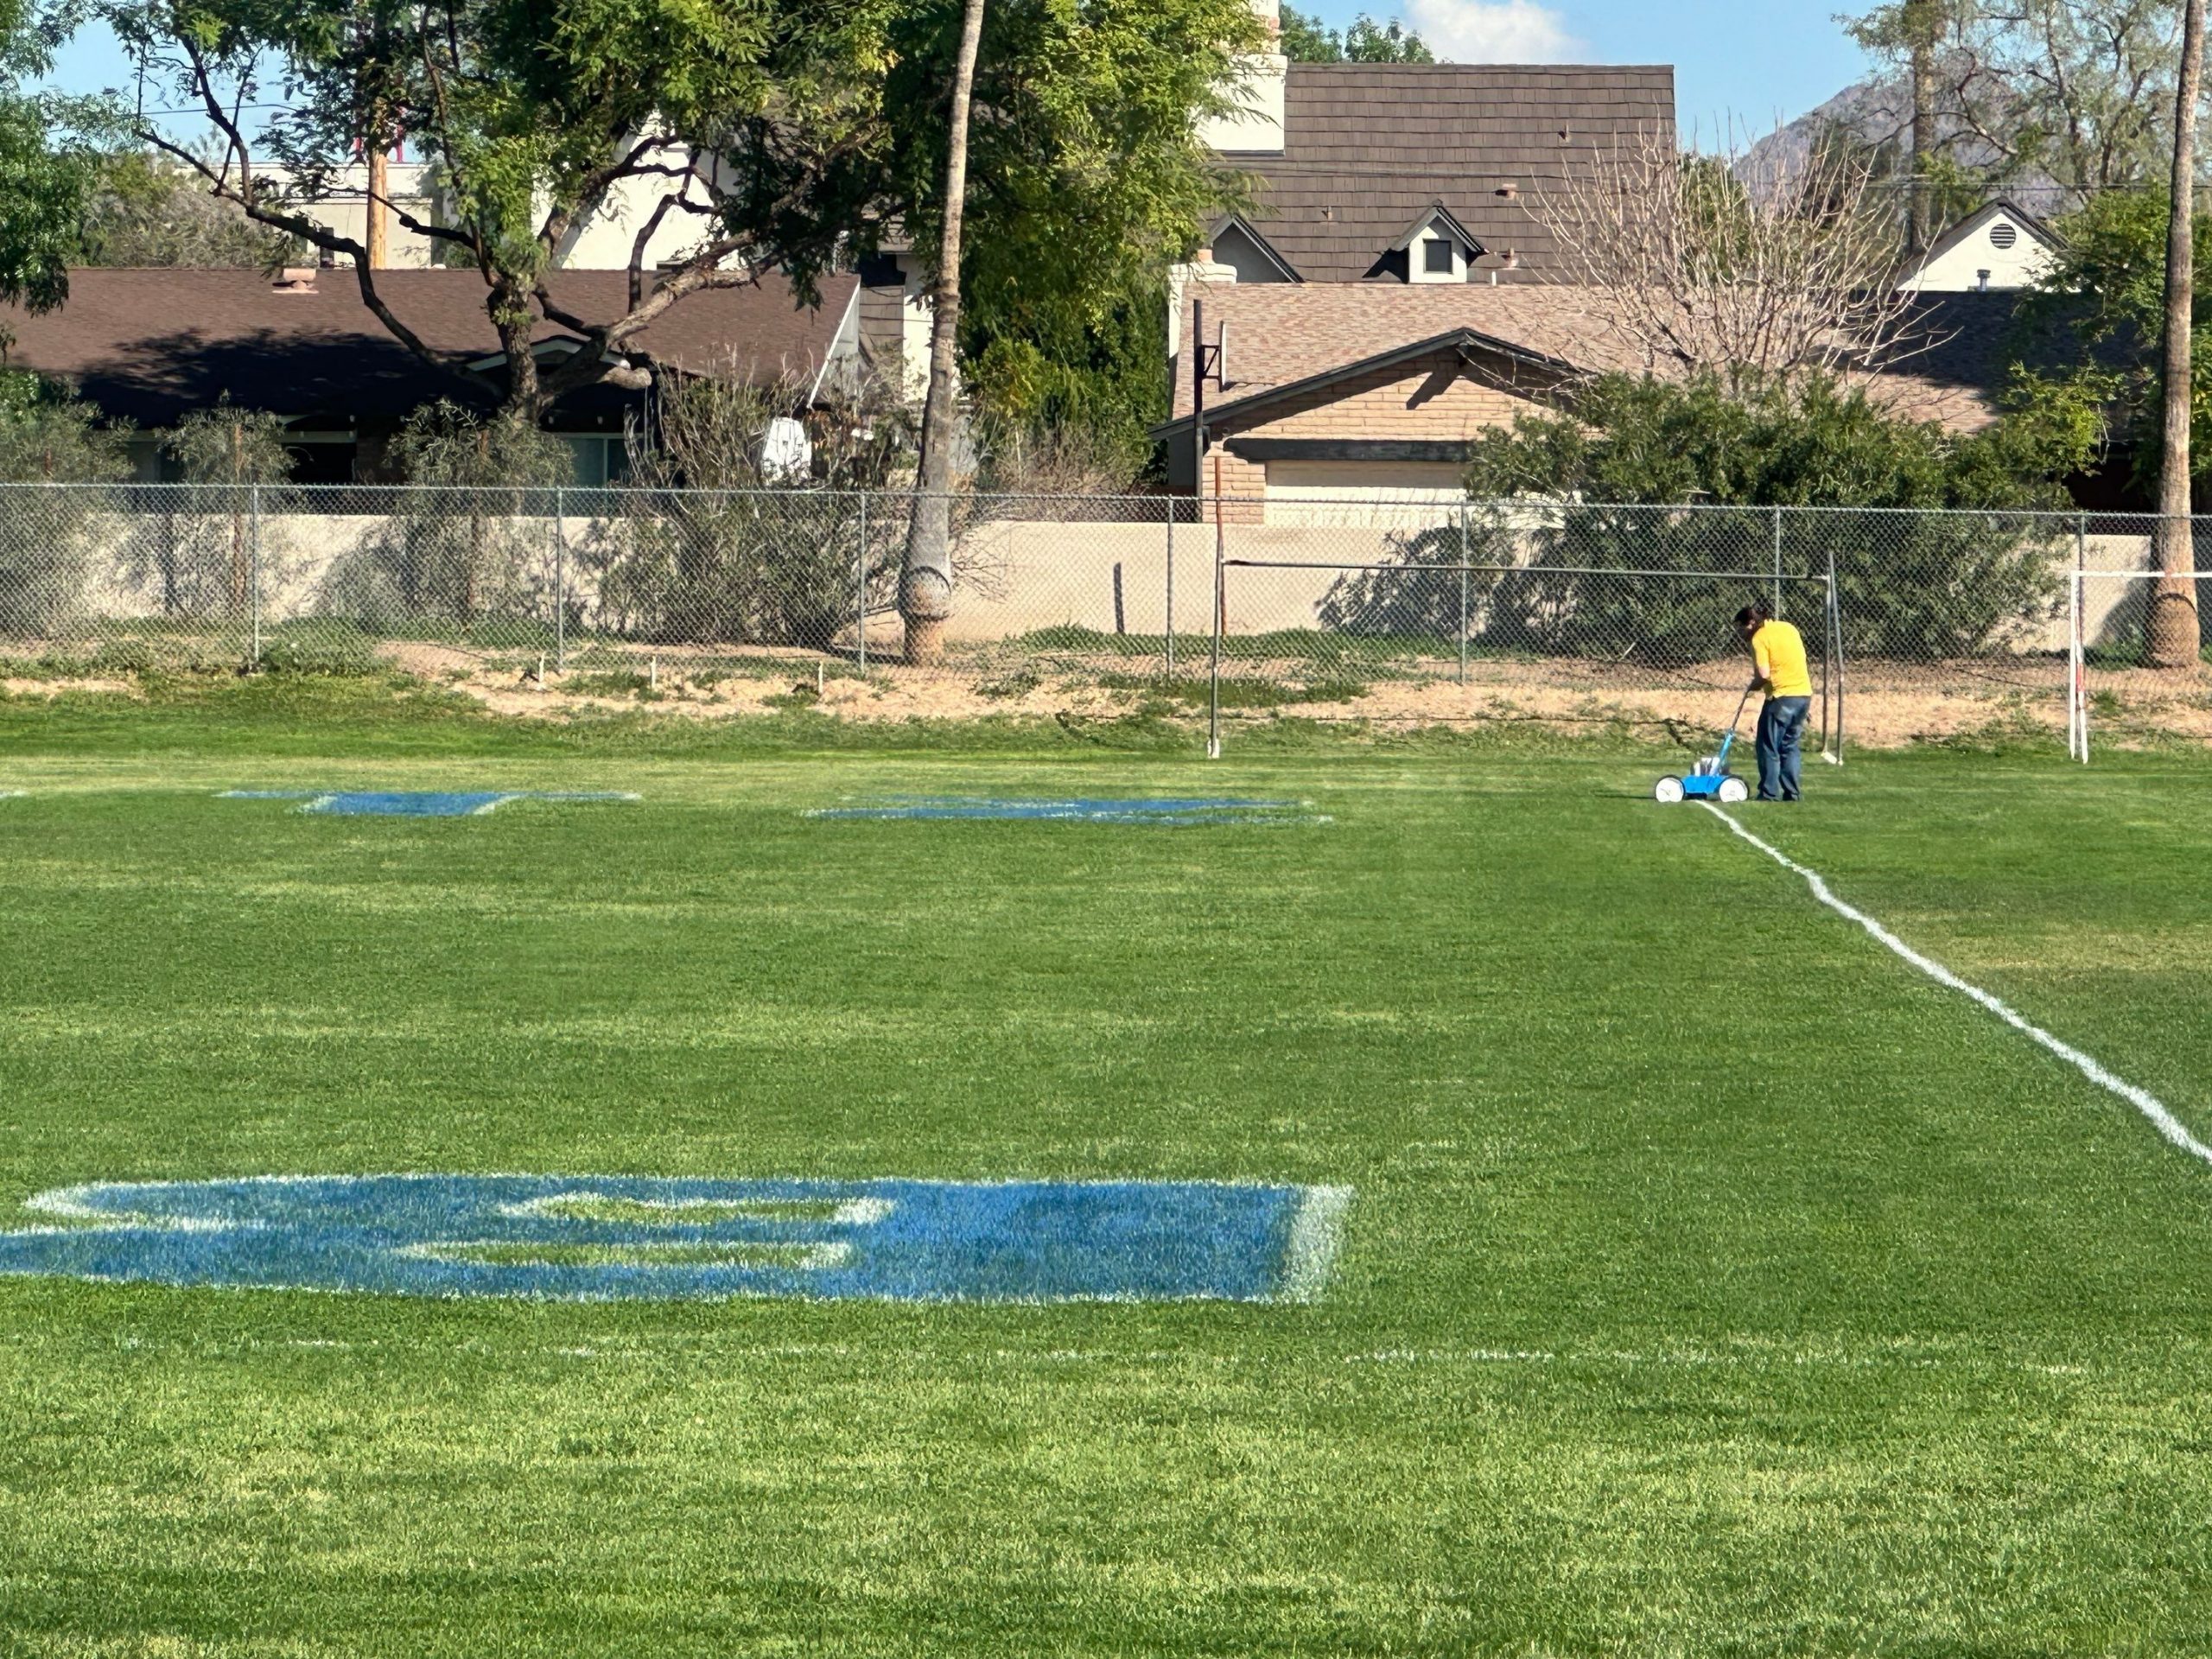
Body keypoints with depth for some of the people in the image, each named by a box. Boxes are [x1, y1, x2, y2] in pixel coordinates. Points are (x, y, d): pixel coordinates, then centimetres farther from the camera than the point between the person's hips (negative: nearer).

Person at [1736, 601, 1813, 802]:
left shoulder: (1759, 638, -10)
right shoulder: (1789, 628, 13)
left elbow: (1764, 674, -17)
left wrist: (1754, 685, 2)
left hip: (1781, 696, -7)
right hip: (1804, 693, 7)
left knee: (1769, 747, 3)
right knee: (1790, 746, 14)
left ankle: (1769, 793, 2)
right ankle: (1791, 793, 12)